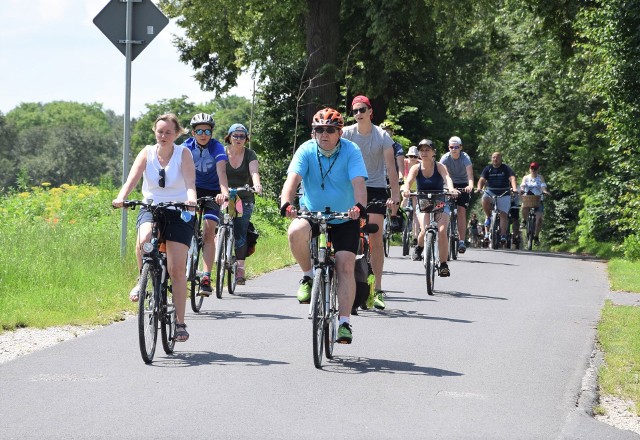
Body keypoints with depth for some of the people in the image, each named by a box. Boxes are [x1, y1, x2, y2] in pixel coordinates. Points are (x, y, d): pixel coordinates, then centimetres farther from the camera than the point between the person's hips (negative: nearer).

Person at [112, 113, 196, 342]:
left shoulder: (183, 153, -3)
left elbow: (190, 181, -18)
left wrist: (191, 198, -40)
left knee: (177, 268, -8)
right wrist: (121, 197, -33)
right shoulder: (147, 153, 1)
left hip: (179, 213, -1)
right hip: (151, 209, 1)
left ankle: (180, 323, 1)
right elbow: (132, 179, -12)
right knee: (143, 241, -34)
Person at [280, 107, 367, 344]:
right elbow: (293, 178, -24)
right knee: (296, 232, -32)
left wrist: (359, 205, -45)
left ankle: (344, 322, -8)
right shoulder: (306, 151, -9)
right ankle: (308, 275, -6)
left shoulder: (351, 151, -12)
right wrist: (286, 202, -43)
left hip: (345, 220, -1)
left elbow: (358, 182, -25)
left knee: (345, 266, -14)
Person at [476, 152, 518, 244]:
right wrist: (479, 188, -31)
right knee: (484, 199, -32)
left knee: (503, 215, -10)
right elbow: (482, 179, -10)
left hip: (504, 194, -1)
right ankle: (488, 217, -7)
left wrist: (514, 188, -37)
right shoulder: (488, 169, 3)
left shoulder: (506, 168, -2)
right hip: (491, 193, 1)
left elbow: (512, 178, -18)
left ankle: (503, 235, -8)